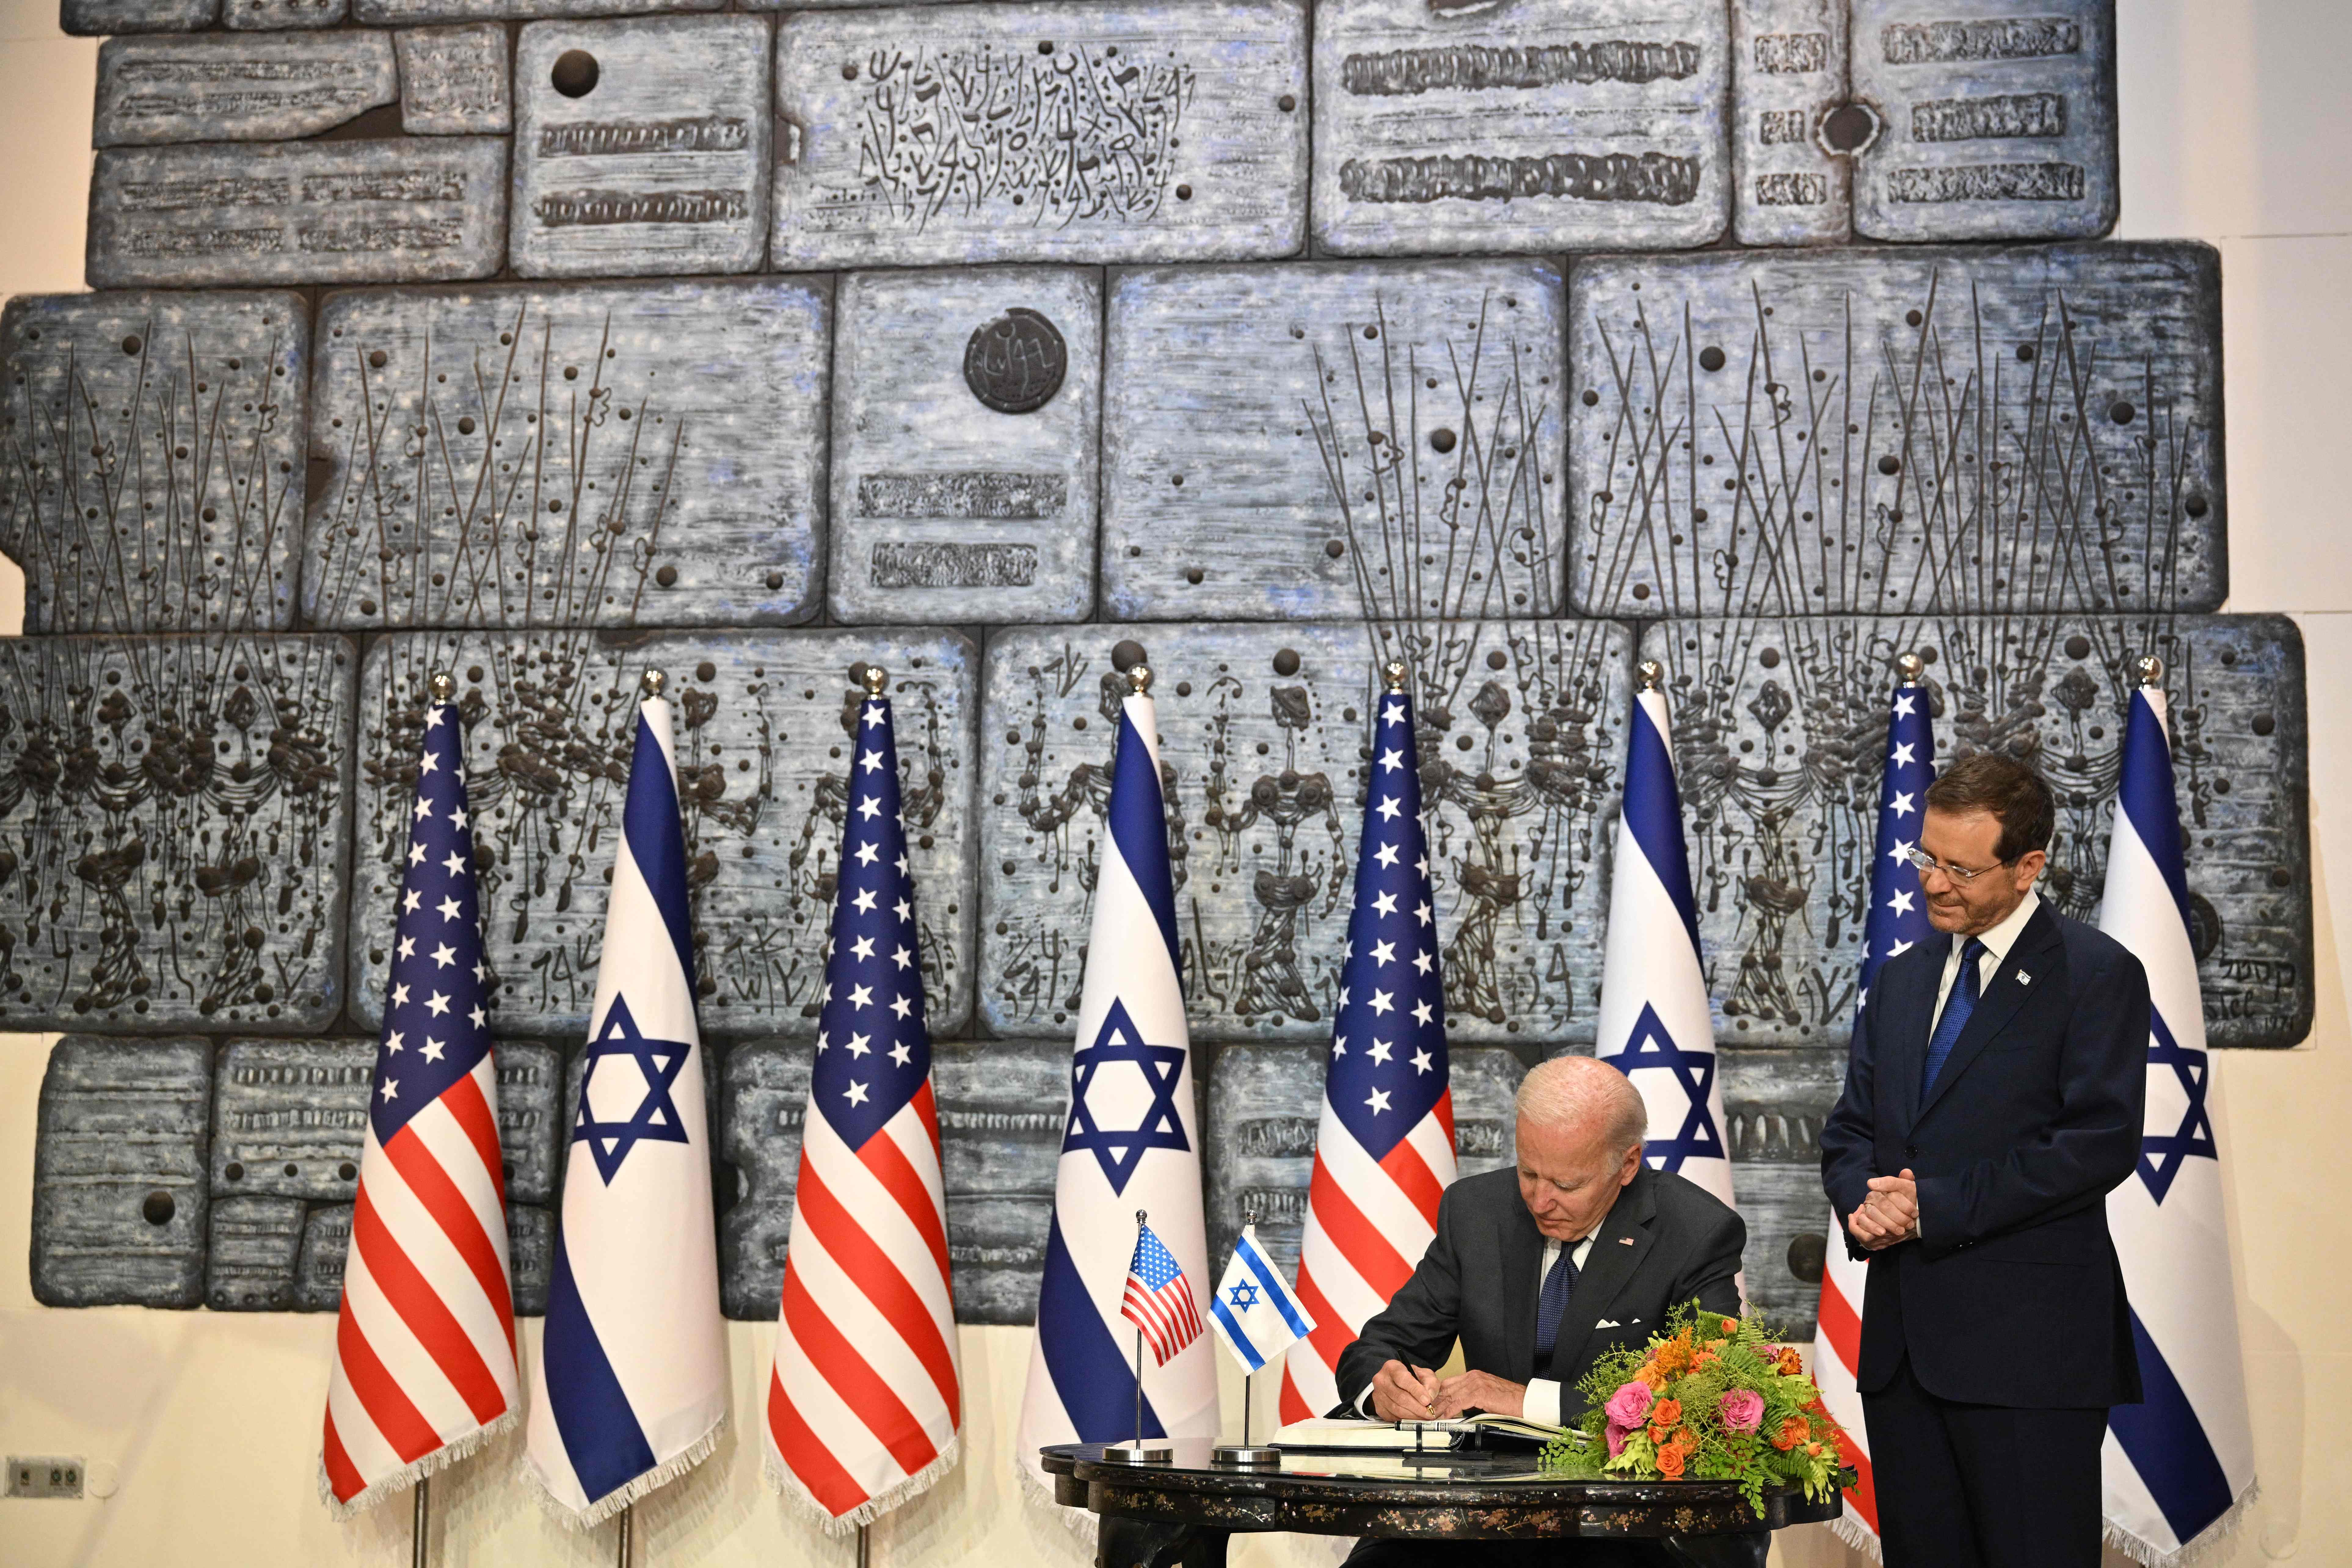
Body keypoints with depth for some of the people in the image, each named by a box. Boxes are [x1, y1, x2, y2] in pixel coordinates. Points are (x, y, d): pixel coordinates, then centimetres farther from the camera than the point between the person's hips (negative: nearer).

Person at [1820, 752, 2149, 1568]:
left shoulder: (2097, 975, -4)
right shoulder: (1901, 979, 17)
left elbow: (2100, 1141, -13)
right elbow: (1849, 1129, 18)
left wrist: (1937, 1205, -15)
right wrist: (1864, 1198, -6)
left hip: (2030, 1346, -6)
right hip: (1904, 1341, 6)